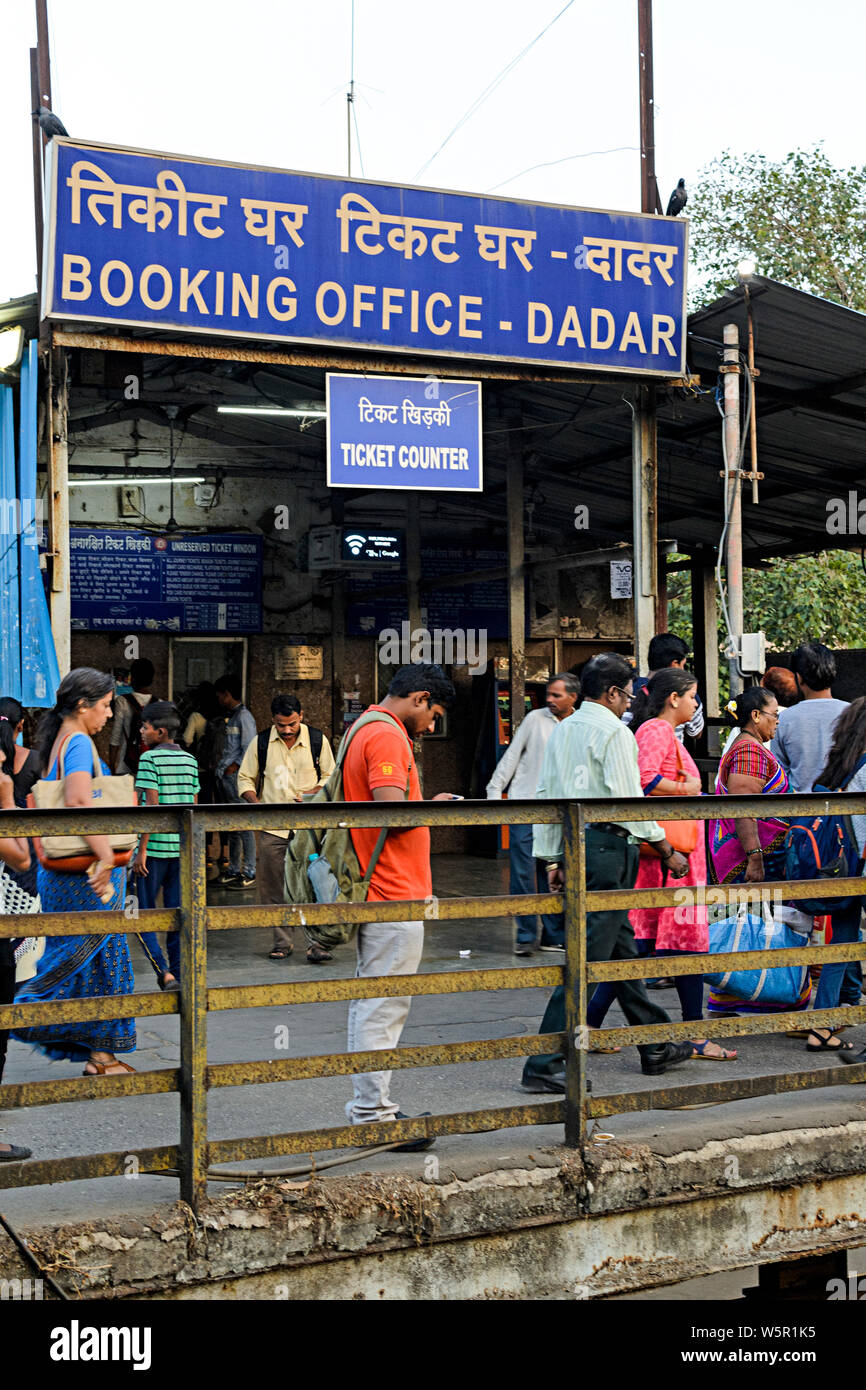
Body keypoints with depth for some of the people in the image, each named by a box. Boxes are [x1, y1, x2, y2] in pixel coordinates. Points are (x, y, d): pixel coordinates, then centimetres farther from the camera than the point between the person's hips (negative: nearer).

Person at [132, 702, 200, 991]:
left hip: (155, 847, -6)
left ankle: (164, 972, -11)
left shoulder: (150, 758, -9)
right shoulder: (190, 760, 10)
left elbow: (151, 807, -14)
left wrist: (142, 850, -11)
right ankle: (178, 974, 12)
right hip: (183, 847, 6)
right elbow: (193, 807, 11)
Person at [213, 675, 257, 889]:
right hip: (225, 778, 9)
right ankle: (234, 870, 19)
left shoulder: (244, 717, -10)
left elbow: (249, 751, -15)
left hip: (236, 777, -9)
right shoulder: (230, 717, 18)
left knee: (244, 826, -7)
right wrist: (220, 760, 8)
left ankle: (249, 874, -5)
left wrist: (233, 768, -14)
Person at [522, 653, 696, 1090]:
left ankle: (656, 1048, 28)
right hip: (607, 845, -9)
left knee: (622, 947, 17)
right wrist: (666, 850, -5)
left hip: (572, 842, 9)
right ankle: (545, 1065, -7)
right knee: (587, 956, -7)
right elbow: (629, 799, -14)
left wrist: (550, 858, 16)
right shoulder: (614, 731, -9)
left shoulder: (561, 730, 14)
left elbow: (546, 795, 14)